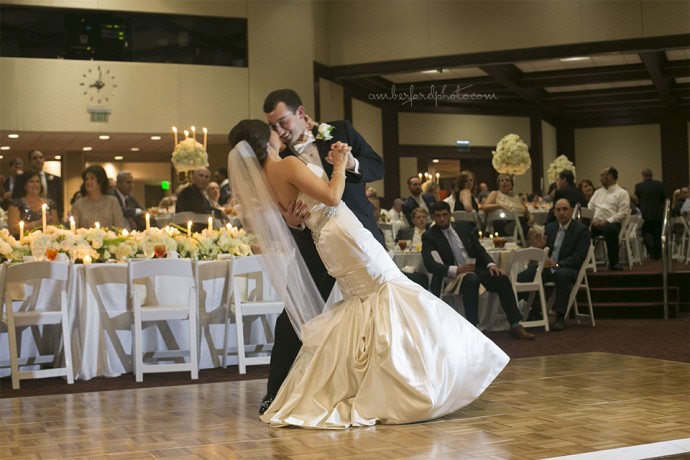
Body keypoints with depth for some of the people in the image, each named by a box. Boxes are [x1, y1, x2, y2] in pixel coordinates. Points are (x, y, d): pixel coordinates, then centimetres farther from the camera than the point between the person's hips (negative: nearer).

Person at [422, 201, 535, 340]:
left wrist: (490, 264, -6)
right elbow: (429, 264, -14)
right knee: (471, 280, -37)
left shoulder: (463, 227, 13)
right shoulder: (429, 236, -1)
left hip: (476, 269, 5)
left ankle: (515, 326, -13)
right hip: (453, 276, -5)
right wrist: (455, 270, -27)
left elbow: (479, 250, 15)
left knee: (502, 278, -20)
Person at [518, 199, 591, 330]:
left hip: (568, 269, -5)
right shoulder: (550, 228, 15)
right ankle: (534, 311, 0)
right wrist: (539, 247, -9)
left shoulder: (582, 230, -4)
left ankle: (560, 318, -32)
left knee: (562, 275, -41)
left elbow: (579, 257, -14)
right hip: (547, 266, 5)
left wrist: (557, 264, -28)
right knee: (521, 277, -18)